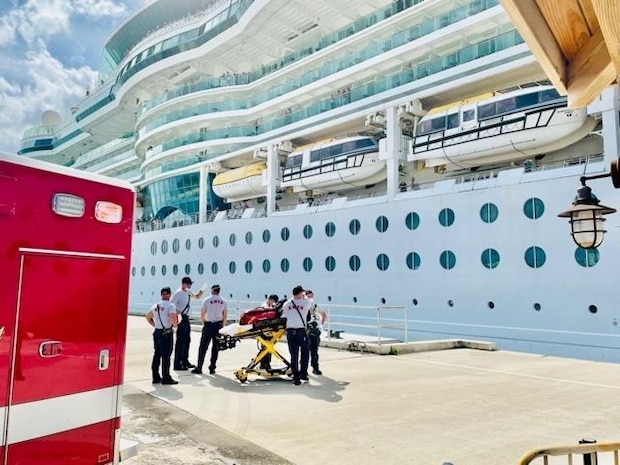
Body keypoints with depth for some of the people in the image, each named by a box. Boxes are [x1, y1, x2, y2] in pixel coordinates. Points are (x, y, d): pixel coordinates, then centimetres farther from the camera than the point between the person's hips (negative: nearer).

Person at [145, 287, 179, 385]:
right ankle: (166, 378, 3)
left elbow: (148, 316, 24)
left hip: (157, 332, 7)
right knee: (166, 355, -1)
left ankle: (155, 377, 19)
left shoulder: (155, 305, 11)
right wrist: (175, 325, -6)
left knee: (157, 354, 13)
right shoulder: (171, 305, -12)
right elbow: (173, 318, -24)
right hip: (166, 333, -7)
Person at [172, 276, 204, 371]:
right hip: (181, 319, -9)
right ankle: (177, 364, 1)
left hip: (186, 318, 9)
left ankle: (185, 361, 27)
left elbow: (197, 297, 25)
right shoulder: (178, 293, -16)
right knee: (180, 341, -5)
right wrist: (177, 313, -26)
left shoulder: (188, 292, 11)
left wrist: (202, 290, 8)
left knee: (187, 340, 16)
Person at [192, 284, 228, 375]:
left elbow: (202, 314, 0)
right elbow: (225, 315, 7)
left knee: (203, 347, 4)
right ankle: (212, 368, 11)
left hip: (208, 325, -2)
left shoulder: (207, 300, -3)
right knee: (216, 347, 9)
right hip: (219, 325, 3)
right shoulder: (223, 301, 4)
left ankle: (199, 368, 5)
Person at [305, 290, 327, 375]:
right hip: (306, 332, -4)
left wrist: (321, 323, 16)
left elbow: (324, 314, 26)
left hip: (316, 331, 4)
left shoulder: (315, 307, 11)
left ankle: (315, 368, 17)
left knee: (315, 351, 9)